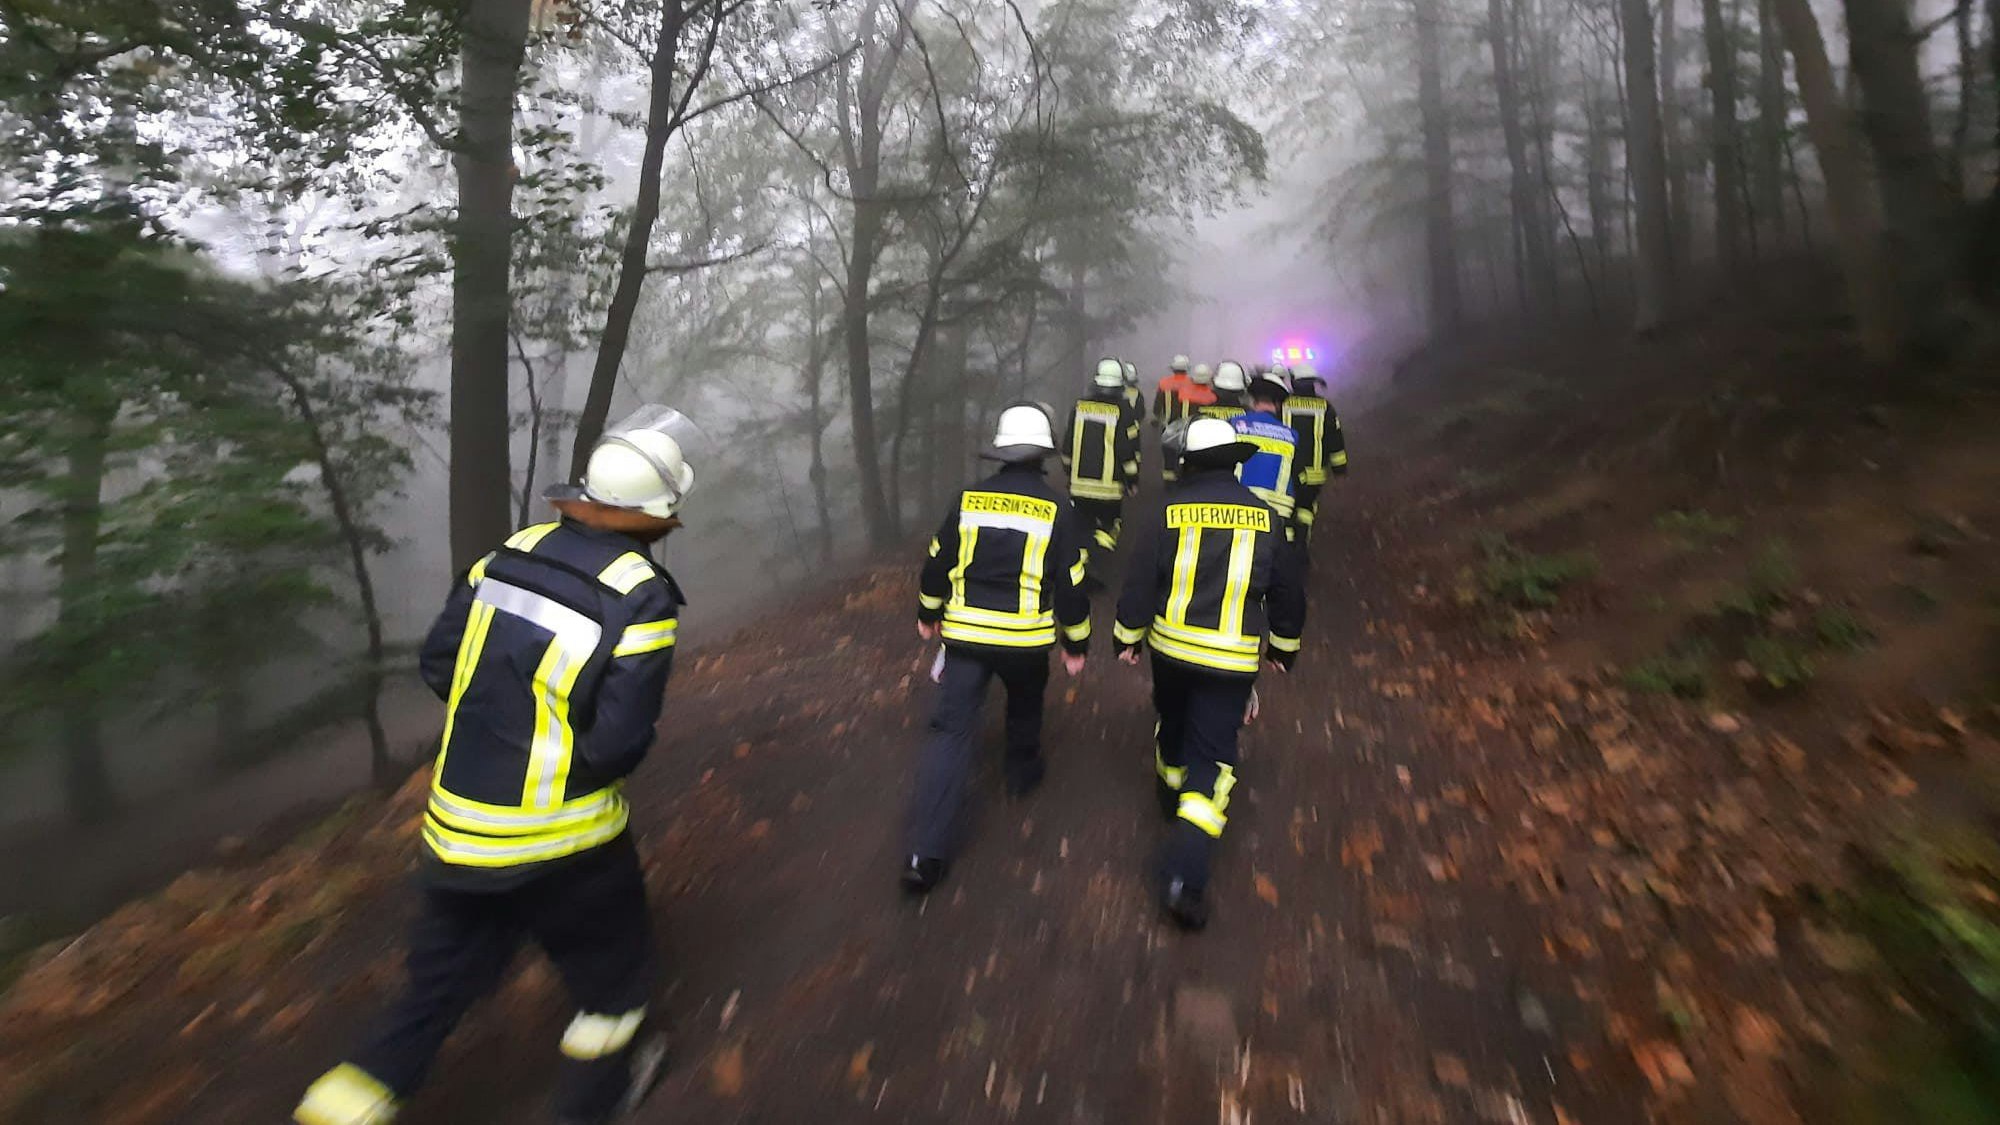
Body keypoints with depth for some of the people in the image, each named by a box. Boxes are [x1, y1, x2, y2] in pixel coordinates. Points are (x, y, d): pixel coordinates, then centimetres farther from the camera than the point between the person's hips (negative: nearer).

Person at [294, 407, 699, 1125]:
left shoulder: (512, 551, -5)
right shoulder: (643, 600, -23)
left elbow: (437, 666, 4)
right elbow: (616, 745, -23)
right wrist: (586, 760, 1)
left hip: (456, 829, 5)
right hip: (563, 841, -5)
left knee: (439, 985, 27)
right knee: (610, 961, 24)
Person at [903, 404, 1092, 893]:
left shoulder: (969, 500, 0)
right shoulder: (1056, 510, -7)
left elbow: (938, 564, 8)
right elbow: (1070, 584, -5)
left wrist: (928, 613, 24)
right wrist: (1076, 642, 8)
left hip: (965, 633, 1)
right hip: (1027, 638, -1)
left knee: (951, 729, 3)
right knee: (1025, 707, 29)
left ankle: (926, 851, 0)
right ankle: (1023, 772, 52)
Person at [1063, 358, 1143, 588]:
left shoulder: (1078, 407, 3)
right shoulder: (1124, 413, -8)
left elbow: (1067, 446, 10)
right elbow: (1129, 452, -7)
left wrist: (1070, 472, 22)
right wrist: (1133, 481, 5)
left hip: (1079, 484, 3)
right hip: (1110, 486, -3)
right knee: (1108, 526, 11)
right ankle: (1097, 567, -3)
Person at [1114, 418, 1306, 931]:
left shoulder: (1172, 509, -7)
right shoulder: (1265, 517, -3)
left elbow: (1141, 578, -4)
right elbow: (1287, 590, 5)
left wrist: (1128, 635, 10)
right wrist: (1284, 646, 21)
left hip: (1171, 646, 1)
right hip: (1233, 659, -1)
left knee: (1172, 724, 27)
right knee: (1212, 756, 3)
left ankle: (1170, 789, 53)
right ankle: (1185, 877, -4)